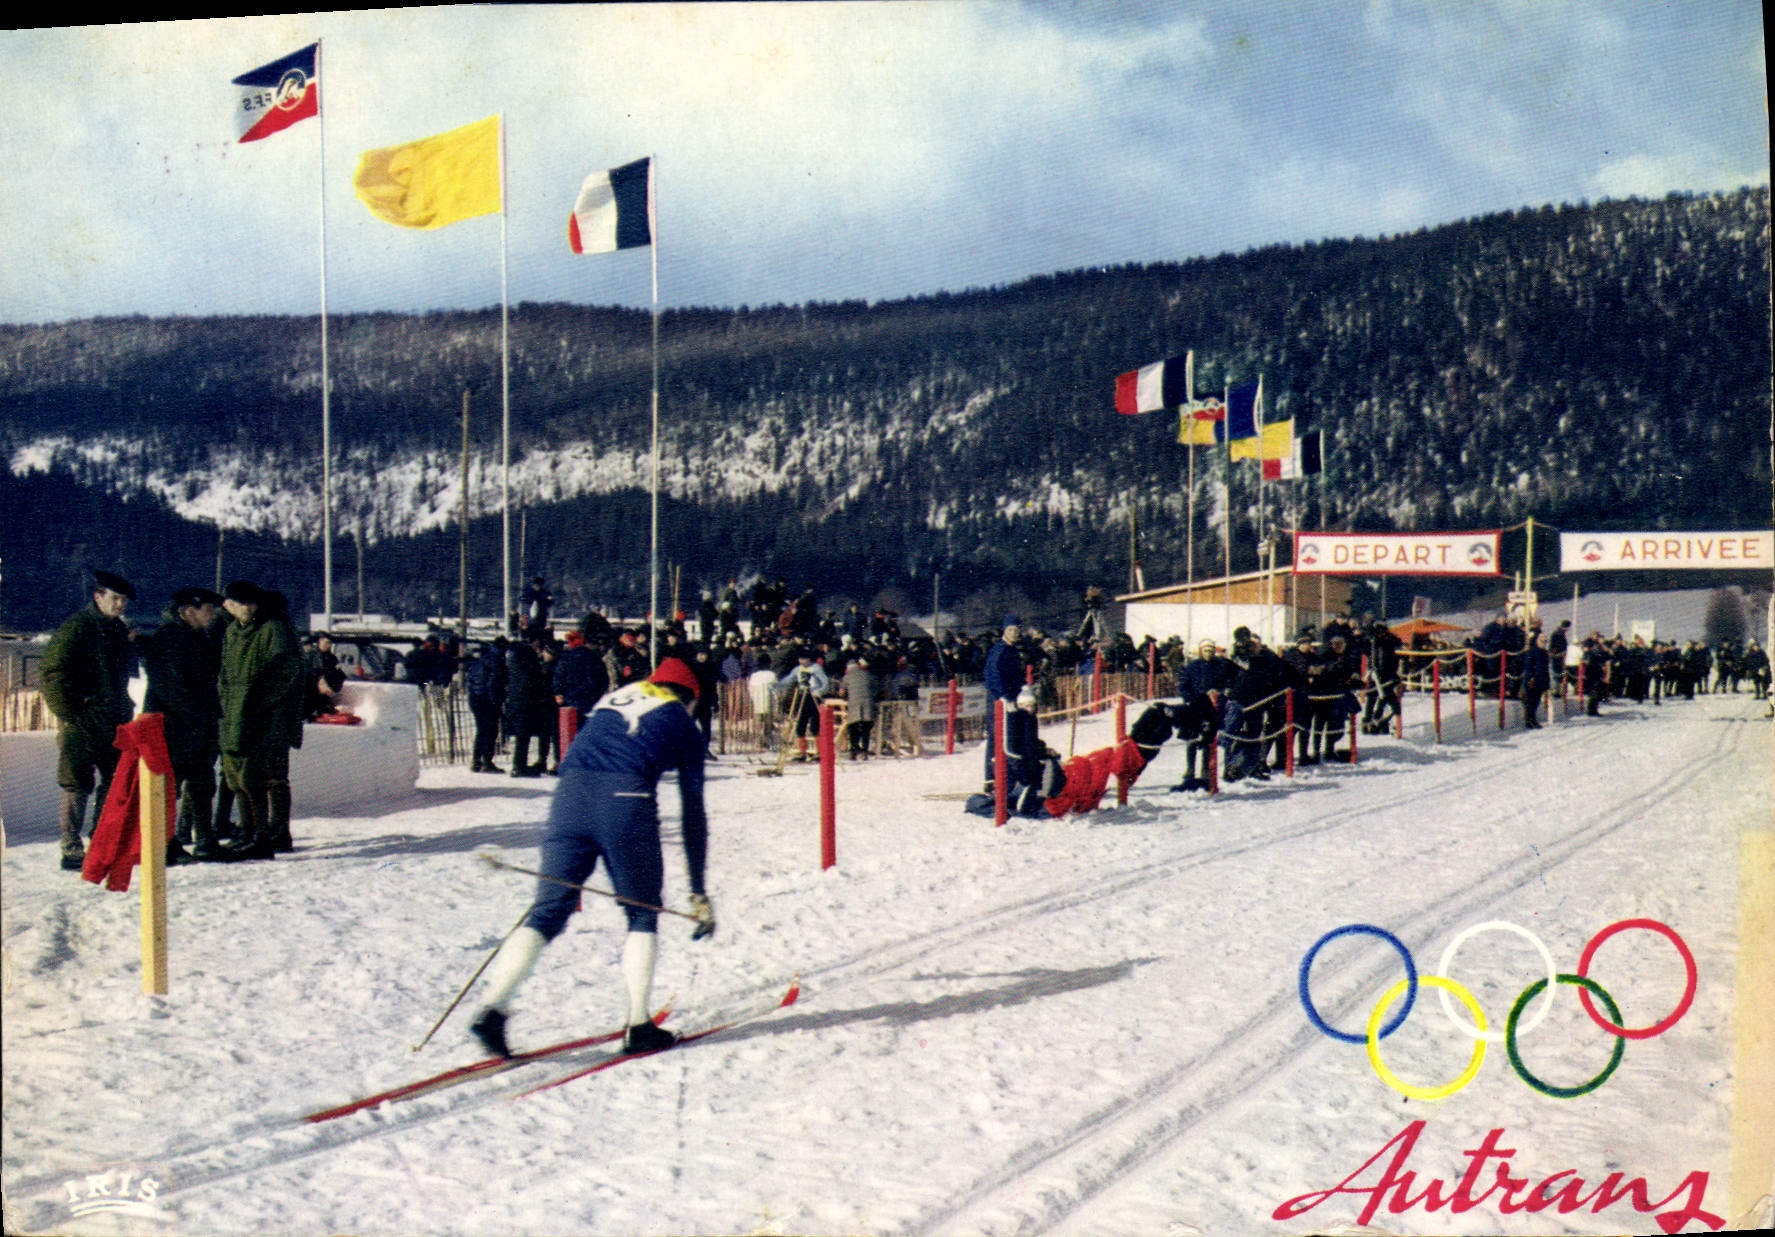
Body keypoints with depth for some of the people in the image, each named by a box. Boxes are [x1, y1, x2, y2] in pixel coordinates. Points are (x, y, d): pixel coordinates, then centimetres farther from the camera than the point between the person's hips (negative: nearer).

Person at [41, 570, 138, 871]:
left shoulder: (120, 630, 15)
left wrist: (125, 711, 10)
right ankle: (72, 851, 2)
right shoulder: (77, 627, -8)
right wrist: (70, 715, -15)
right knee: (78, 786, -3)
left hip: (113, 722, 7)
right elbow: (54, 673, -13)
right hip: (81, 724, -7)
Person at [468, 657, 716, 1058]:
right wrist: (699, 893, 23)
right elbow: (692, 814, 20)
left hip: (570, 795, 3)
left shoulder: (612, 699, 32)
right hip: (627, 800, -3)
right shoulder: (682, 723, 21)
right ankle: (637, 1025, 9)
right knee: (643, 915, 15)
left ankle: (493, 1006, -5)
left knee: (548, 912, 9)